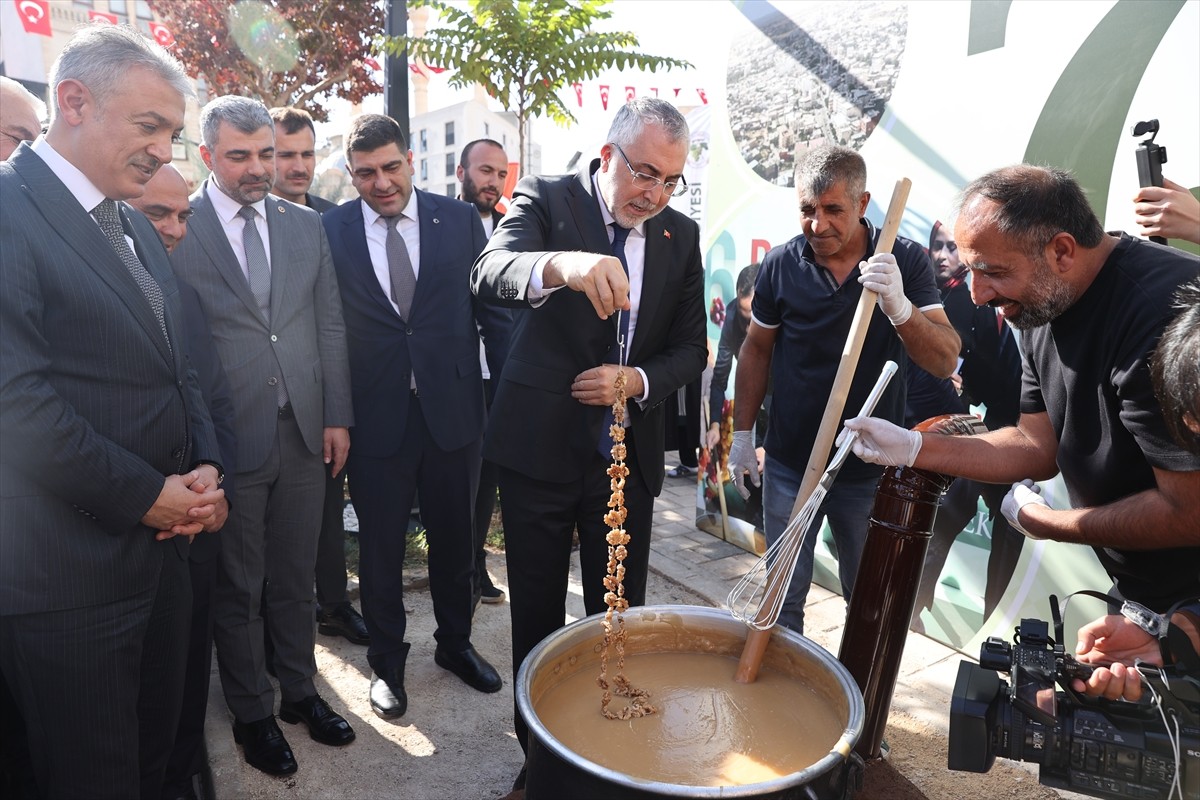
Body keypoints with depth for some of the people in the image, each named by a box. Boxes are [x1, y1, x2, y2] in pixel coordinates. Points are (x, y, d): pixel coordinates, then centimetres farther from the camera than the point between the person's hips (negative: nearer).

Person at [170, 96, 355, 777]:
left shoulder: (307, 225, 8)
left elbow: (331, 326, 8)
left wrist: (338, 416, 3)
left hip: (304, 435, 4)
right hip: (228, 441, -3)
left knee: (296, 578, 17)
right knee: (238, 587, 12)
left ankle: (300, 690, 36)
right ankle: (252, 712, 32)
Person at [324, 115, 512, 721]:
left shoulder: (460, 221, 1)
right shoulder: (330, 231, -1)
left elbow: (491, 308, 2)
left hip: (453, 409, 1)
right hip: (375, 416, -1)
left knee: (455, 539, 16)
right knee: (380, 548, 13)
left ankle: (455, 643, 40)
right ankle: (387, 662, 35)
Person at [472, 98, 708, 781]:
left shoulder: (682, 235, 5)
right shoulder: (547, 199, -6)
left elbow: (690, 349, 7)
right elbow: (490, 273, -26)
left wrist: (636, 380, -14)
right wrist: (561, 265, -48)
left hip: (628, 454, 3)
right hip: (541, 444, -2)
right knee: (538, 613, 13)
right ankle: (539, 748, 35)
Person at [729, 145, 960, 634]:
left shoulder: (905, 262, -9)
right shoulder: (781, 264, -6)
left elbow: (944, 362, -17)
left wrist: (899, 307, -35)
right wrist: (742, 433, 5)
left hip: (870, 470, 0)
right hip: (789, 465, 1)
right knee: (784, 597, 13)